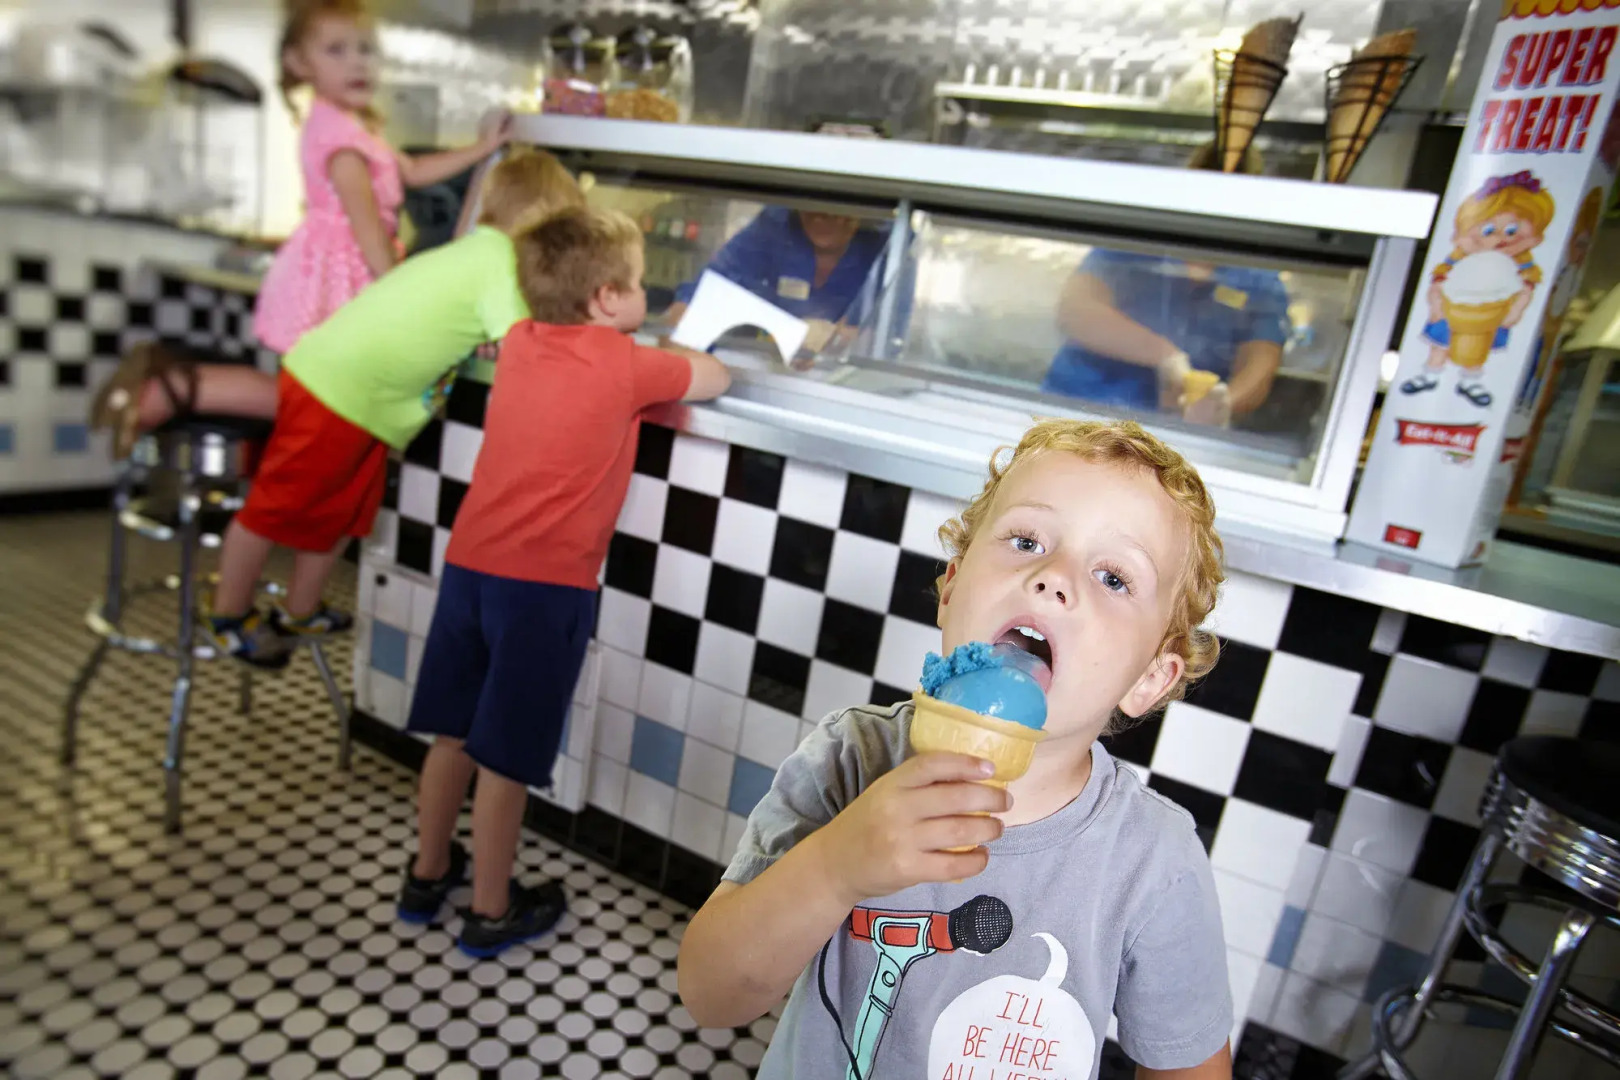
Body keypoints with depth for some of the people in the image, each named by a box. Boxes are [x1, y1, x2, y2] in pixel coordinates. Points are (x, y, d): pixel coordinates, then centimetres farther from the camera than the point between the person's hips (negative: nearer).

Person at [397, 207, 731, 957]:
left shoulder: (518, 344, 10)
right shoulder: (625, 365, -7)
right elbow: (717, 381, 7)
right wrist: (674, 356, 25)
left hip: (469, 565, 6)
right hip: (544, 584, -6)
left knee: (454, 733, 19)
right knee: (506, 756, 6)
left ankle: (427, 876, 37)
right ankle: (491, 912, 23)